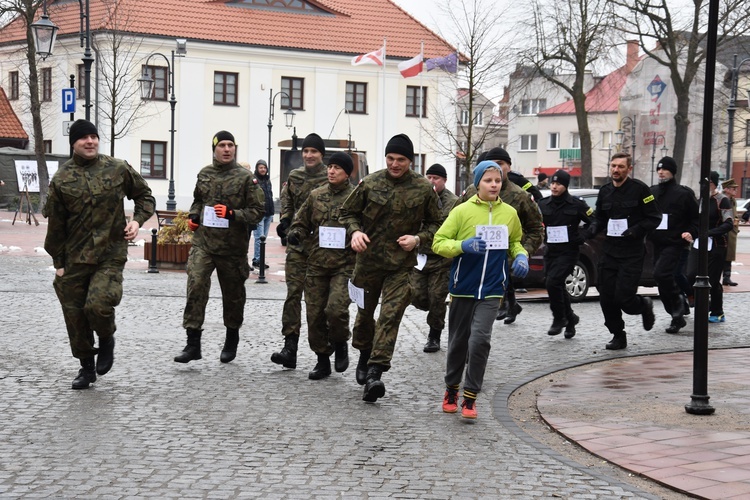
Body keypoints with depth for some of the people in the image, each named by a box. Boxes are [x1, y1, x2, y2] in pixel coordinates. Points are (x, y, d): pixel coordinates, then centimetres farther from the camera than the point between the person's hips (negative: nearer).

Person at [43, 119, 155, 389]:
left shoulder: (118, 169, 1)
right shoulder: (62, 179, 0)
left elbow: (144, 196, 16)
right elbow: (55, 224, 4)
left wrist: (137, 220, -2)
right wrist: (58, 262, 4)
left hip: (111, 255, -2)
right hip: (74, 259, 2)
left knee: (98, 305, -21)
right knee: (74, 314, 6)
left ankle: (107, 339, 14)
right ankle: (86, 367, 26)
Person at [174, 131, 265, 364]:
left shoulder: (246, 178, -4)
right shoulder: (204, 174, 8)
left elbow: (257, 212, -6)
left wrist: (232, 214, -19)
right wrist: (193, 215, 7)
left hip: (232, 246, -2)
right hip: (203, 242, 2)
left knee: (233, 294, 12)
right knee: (196, 286, -14)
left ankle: (231, 340, 33)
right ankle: (193, 343, -12)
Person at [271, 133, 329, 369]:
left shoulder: (330, 179, -3)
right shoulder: (294, 176, 11)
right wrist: (285, 222, 3)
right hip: (297, 244, 3)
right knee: (293, 293, -4)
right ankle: (290, 346, -6)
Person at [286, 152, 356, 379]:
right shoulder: (316, 195, 10)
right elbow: (302, 222, 19)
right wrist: (295, 233, -2)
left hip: (344, 265, -4)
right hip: (316, 265, 4)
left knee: (336, 308, -20)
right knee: (315, 314, 6)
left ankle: (341, 344, 10)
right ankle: (322, 359, 21)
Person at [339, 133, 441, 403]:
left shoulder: (424, 189, -1)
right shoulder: (369, 183, -1)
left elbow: (435, 224, 9)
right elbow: (348, 212, 10)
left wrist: (419, 239, -10)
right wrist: (355, 231, -10)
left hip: (402, 264, -2)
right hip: (369, 259, 2)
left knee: (390, 315, -14)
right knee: (365, 312, 16)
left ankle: (375, 371, -19)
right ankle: (365, 355, 42)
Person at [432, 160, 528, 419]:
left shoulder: (509, 213, 4)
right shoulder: (462, 211, -4)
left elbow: (515, 242, 21)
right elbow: (438, 242, -5)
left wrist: (521, 256, 0)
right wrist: (463, 246, -22)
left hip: (491, 289, 1)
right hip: (463, 288, 0)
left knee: (479, 340, -13)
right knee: (458, 342, 12)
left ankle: (470, 397, -2)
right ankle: (451, 389, 33)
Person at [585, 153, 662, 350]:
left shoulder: (639, 189, -7)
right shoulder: (605, 191, 9)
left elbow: (654, 218, -5)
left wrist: (636, 230, -20)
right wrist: (593, 229, -1)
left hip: (632, 252, -5)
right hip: (610, 250, 6)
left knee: (623, 297, -12)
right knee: (607, 298, 2)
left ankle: (645, 306, 22)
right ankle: (618, 335, 19)